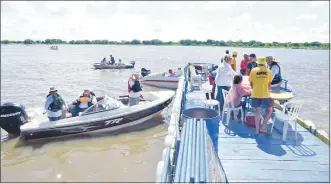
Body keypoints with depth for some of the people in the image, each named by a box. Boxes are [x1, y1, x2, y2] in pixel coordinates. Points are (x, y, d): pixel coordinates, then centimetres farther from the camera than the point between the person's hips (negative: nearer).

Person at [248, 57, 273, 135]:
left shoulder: (253, 70, -1)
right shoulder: (268, 71, 0)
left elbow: (251, 83, 4)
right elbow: (269, 83, 4)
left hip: (255, 94, 1)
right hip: (265, 94, -1)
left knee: (257, 111, 9)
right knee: (269, 110, 17)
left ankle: (257, 129, 15)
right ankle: (263, 127, 10)